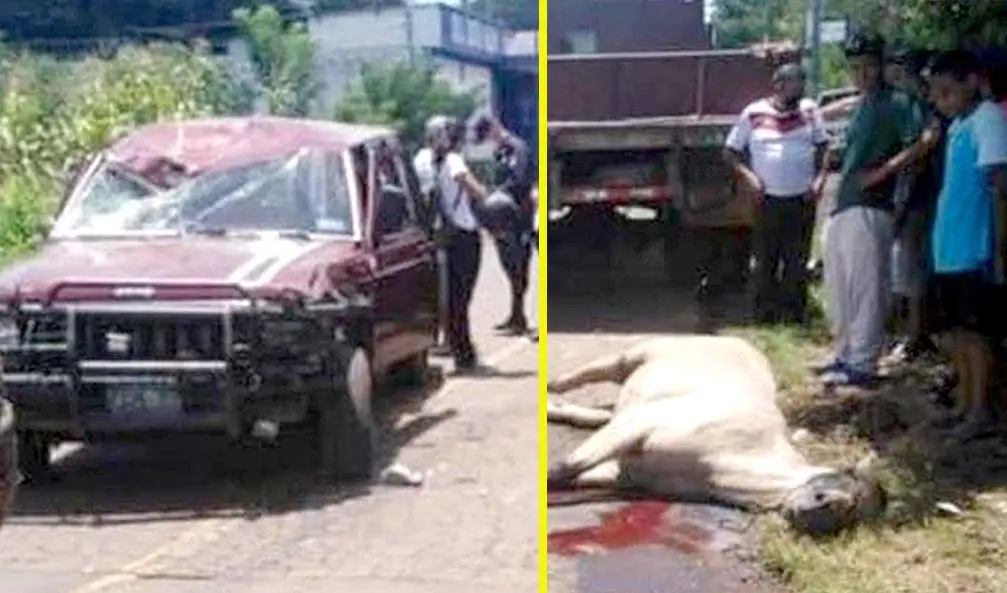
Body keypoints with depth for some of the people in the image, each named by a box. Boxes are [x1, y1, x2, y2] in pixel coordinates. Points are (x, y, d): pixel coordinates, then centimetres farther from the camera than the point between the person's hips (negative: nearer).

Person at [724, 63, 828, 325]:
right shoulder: (753, 114, 1)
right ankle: (765, 316, 11)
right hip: (768, 201, -1)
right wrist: (746, 175, -10)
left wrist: (820, 178, -4)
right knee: (766, 260, 2)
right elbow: (730, 151, 6)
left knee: (797, 262, 4)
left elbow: (823, 146, 11)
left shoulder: (809, 110, 6)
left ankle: (794, 315, 11)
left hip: (803, 200, 1)